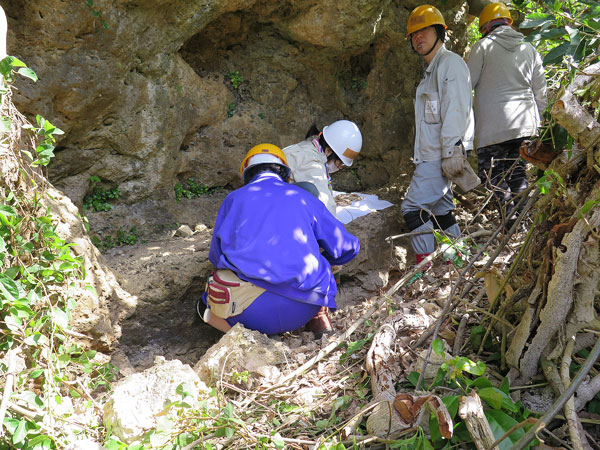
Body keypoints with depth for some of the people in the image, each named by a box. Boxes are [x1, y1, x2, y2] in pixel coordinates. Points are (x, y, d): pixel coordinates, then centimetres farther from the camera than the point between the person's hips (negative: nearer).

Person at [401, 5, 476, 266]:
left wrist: (451, 152, -24)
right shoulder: (431, 70, 23)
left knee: (413, 206, -12)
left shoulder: (450, 63, -8)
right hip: (432, 155, 10)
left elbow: (455, 110, -18)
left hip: (441, 156, -10)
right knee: (440, 207, 13)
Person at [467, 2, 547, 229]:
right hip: (525, 122, 6)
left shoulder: (484, 45, 0)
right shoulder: (529, 49, 16)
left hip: (494, 124, -6)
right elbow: (541, 92, 16)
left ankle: (510, 214, -20)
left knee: (491, 171, -5)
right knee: (517, 170, 11)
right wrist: (536, 119, 25)